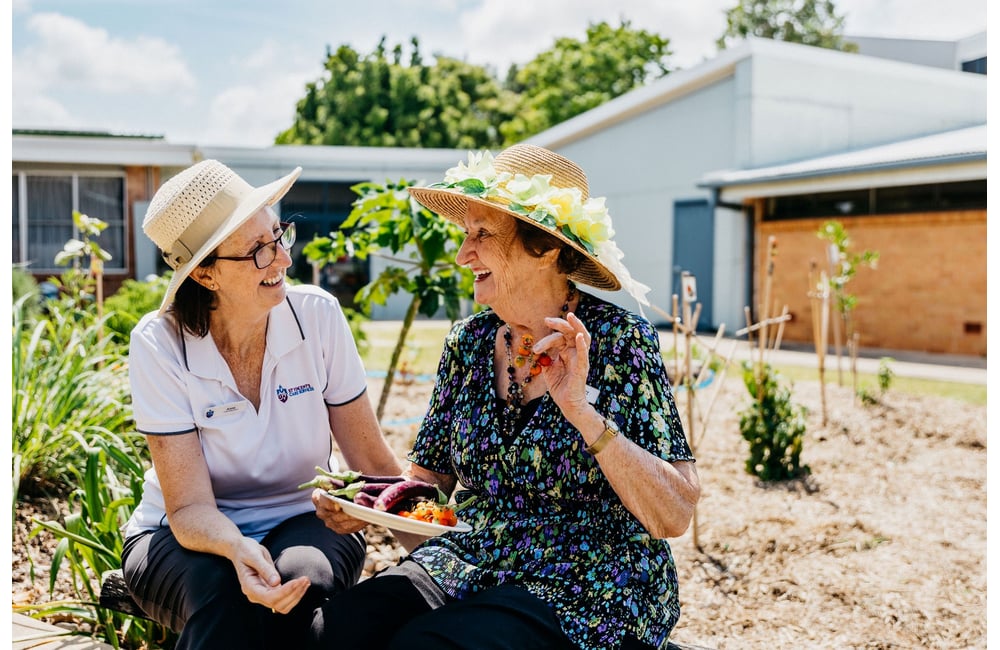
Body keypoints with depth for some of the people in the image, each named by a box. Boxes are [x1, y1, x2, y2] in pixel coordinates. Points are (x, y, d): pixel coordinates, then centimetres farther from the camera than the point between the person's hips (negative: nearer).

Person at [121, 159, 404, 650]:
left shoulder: (318, 316, -13)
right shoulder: (159, 345, -17)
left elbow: (374, 462, -7)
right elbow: (190, 507, -18)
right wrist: (238, 549, -40)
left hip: (302, 522, 1)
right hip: (184, 537, -1)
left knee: (299, 581, -32)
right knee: (219, 592, -34)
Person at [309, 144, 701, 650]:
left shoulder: (617, 341, -12)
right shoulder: (468, 342, 3)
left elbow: (674, 516, -16)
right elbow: (429, 477, 10)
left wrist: (582, 412, -26)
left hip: (590, 587, -4)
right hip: (470, 562, 4)